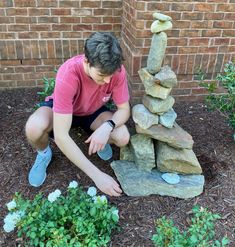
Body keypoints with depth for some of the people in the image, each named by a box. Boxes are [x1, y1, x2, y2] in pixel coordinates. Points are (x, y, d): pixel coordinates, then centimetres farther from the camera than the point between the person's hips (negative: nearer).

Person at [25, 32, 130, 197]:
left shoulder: (117, 70, -30)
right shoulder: (68, 74, -40)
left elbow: (124, 109, -17)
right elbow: (61, 136, -42)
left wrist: (107, 126, -41)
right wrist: (97, 175, -43)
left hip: (94, 111, 3)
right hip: (62, 109, -2)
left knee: (123, 138, -25)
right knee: (34, 128, -35)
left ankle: (99, 140, 12)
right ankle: (44, 154, 2)